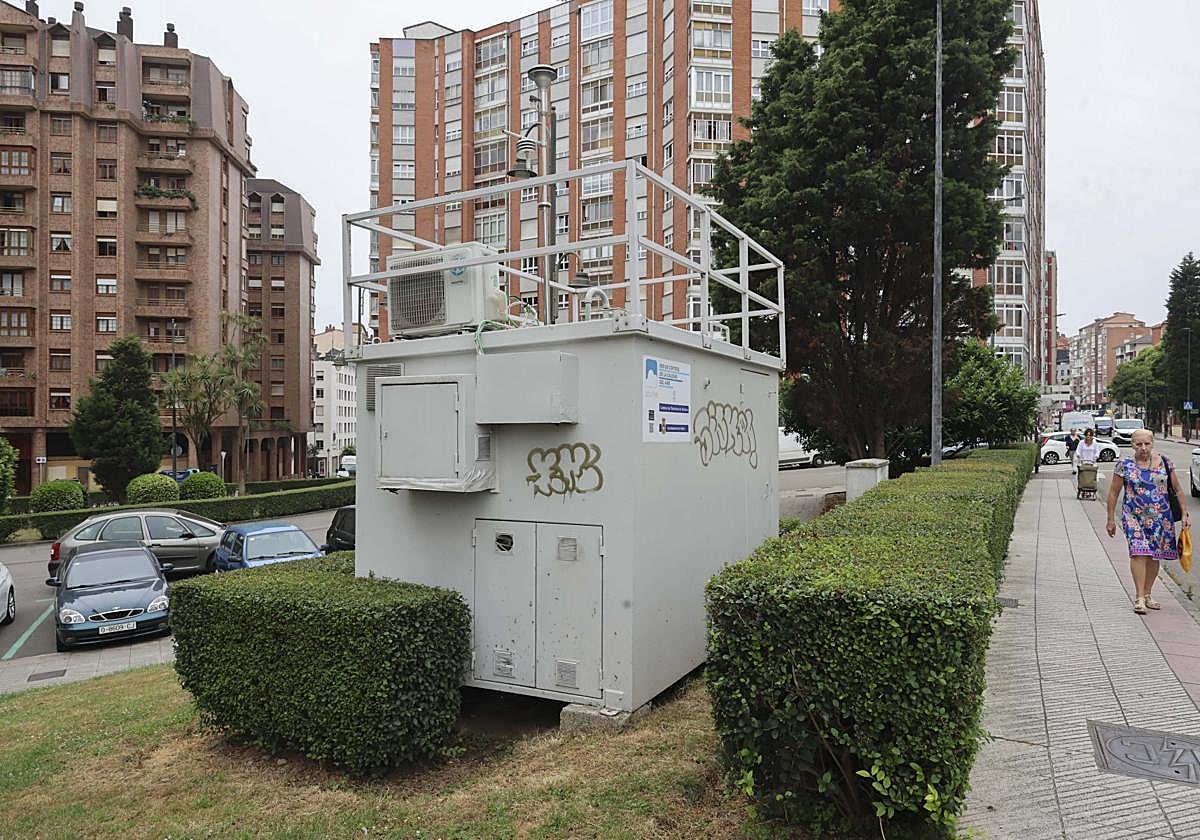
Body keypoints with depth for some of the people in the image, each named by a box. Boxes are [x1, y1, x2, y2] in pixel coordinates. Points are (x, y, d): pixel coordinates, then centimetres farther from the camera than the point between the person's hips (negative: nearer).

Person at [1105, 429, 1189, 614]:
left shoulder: (1164, 463, 3)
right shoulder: (1125, 465, -4)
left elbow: (1178, 489, 12)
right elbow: (1113, 493, 1)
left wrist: (1184, 513, 7)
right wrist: (1111, 520, 1)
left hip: (1160, 517, 3)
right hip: (1134, 516, -3)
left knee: (1154, 556, 9)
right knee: (1139, 553, -14)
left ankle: (1147, 594, 22)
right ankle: (1139, 598, -11)